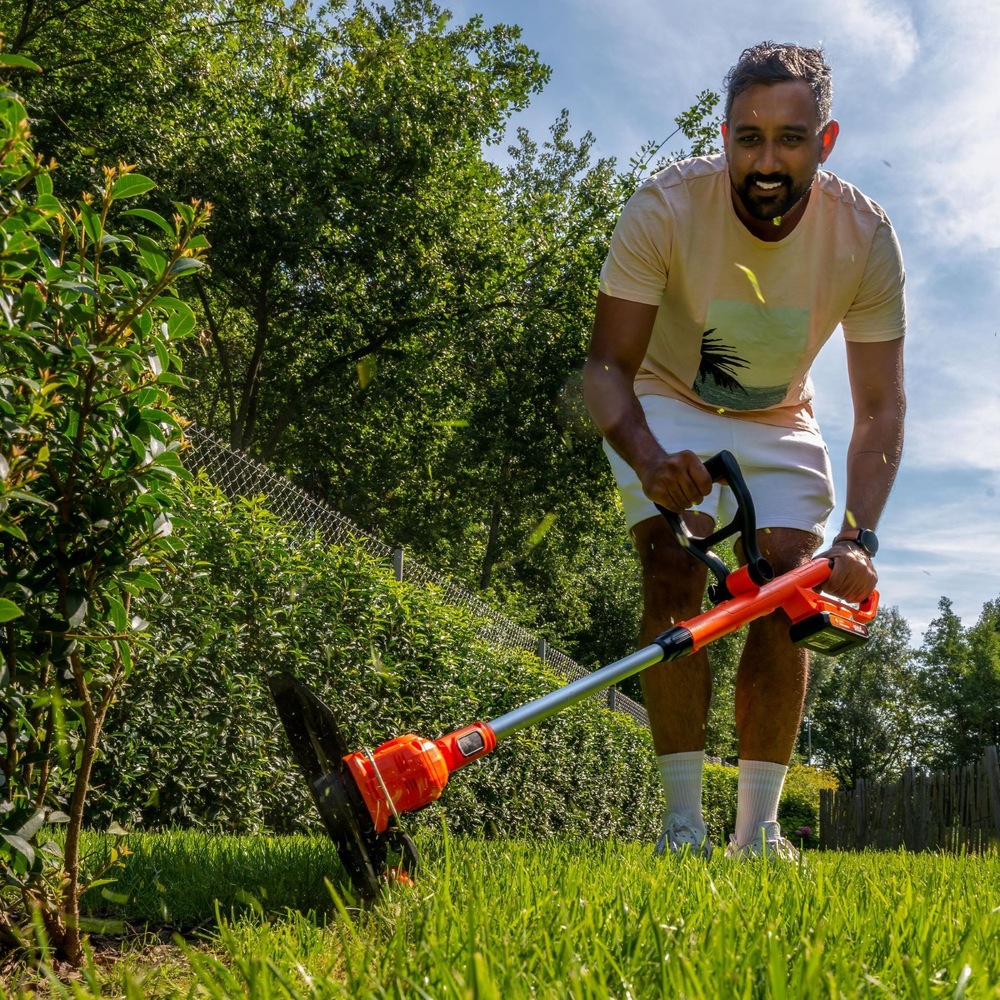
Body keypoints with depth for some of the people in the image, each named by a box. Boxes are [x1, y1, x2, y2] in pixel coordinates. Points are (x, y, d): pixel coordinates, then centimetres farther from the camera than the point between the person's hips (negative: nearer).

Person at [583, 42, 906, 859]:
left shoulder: (866, 237, -20)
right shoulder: (664, 208, -26)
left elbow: (880, 408, -19)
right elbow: (606, 367, -26)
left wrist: (860, 538, -33)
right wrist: (648, 459, -47)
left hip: (779, 425, 2)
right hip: (665, 409, -2)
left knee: (788, 591, -13)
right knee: (676, 575, -22)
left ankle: (758, 830, -6)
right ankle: (683, 820, -18)